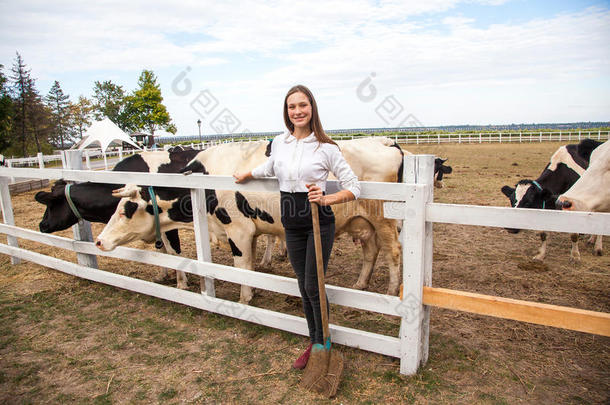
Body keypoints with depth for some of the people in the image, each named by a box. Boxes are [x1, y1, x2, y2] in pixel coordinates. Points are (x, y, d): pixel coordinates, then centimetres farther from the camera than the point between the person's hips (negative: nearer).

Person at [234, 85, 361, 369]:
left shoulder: (326, 147, -9)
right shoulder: (279, 143, 4)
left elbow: (354, 187, -8)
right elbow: (270, 167, 28)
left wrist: (325, 199, -24)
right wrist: (245, 176, 40)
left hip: (319, 222, -4)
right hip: (292, 225, 5)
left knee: (314, 287, -1)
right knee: (304, 287, 12)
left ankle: (322, 345, 21)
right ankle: (314, 343, 30)